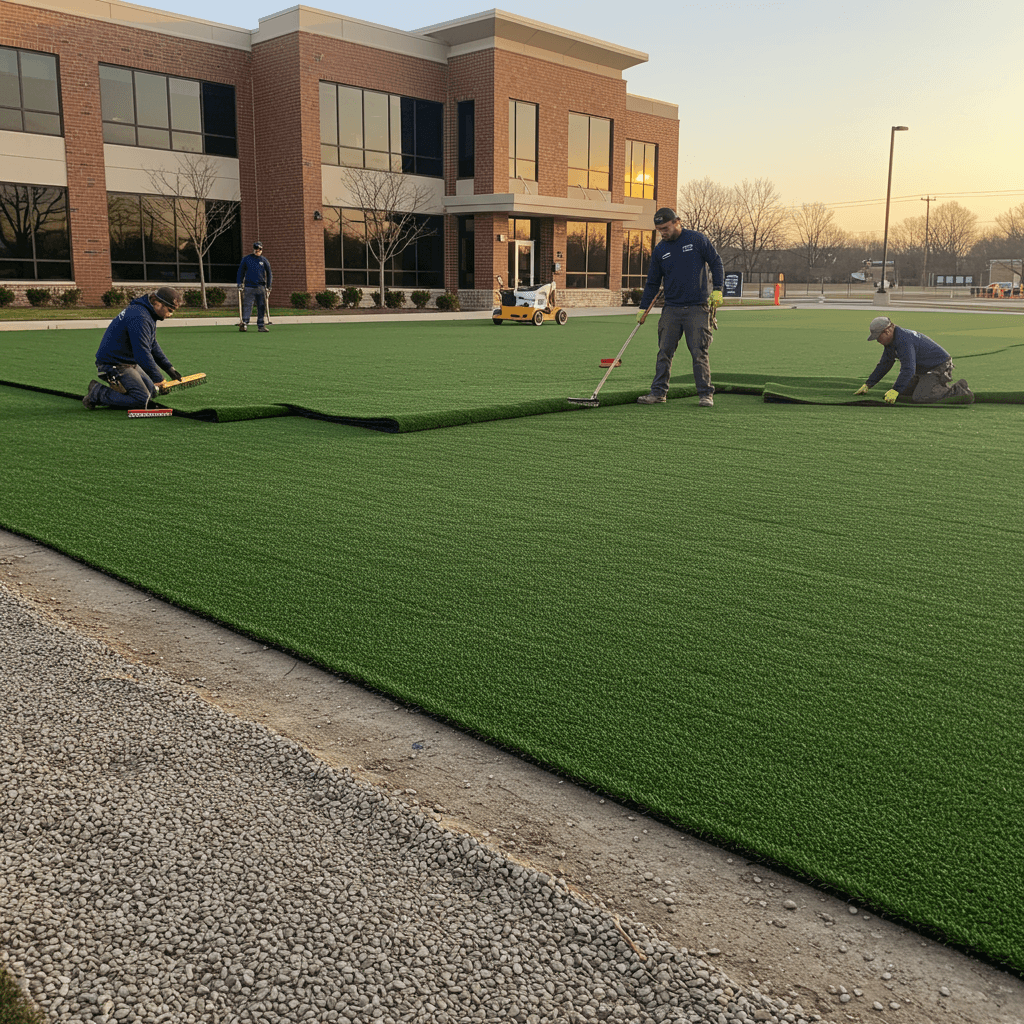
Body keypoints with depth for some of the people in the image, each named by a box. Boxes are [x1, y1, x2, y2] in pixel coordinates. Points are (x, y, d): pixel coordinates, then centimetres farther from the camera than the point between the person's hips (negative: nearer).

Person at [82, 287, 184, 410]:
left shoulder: (148, 314, 9)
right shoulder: (139, 317, -26)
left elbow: (152, 345, 23)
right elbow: (142, 353, -29)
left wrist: (169, 368, 17)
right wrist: (158, 379, -27)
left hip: (128, 362, 11)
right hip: (113, 366, -11)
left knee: (151, 390, 17)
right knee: (142, 400, -18)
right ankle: (97, 393, -8)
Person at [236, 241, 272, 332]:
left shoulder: (264, 260, 9)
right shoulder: (246, 259, 6)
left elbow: (269, 273, 13)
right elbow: (240, 271, 11)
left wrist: (269, 287, 7)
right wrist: (240, 283, 3)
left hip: (261, 287, 2)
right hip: (249, 286, -1)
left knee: (262, 307, 1)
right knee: (247, 305, -8)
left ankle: (261, 325, 6)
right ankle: (244, 323, -12)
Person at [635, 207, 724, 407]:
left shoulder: (698, 240, -1)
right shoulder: (659, 250, 9)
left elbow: (716, 262, 4)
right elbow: (652, 282, 14)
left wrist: (717, 289, -5)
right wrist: (643, 308, 10)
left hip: (697, 308, -4)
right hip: (671, 309, 4)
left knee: (699, 352, -4)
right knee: (664, 352, 3)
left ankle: (706, 394, 2)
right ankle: (658, 392, 10)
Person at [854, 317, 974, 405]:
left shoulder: (903, 340, -28)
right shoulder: (892, 340, 5)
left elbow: (908, 369, -35)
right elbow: (884, 365, 15)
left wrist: (895, 391, -39)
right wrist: (868, 385, 12)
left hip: (939, 368, -10)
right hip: (924, 370, 10)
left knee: (919, 398, -24)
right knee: (903, 393, 10)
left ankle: (959, 392, -11)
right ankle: (941, 388, 18)